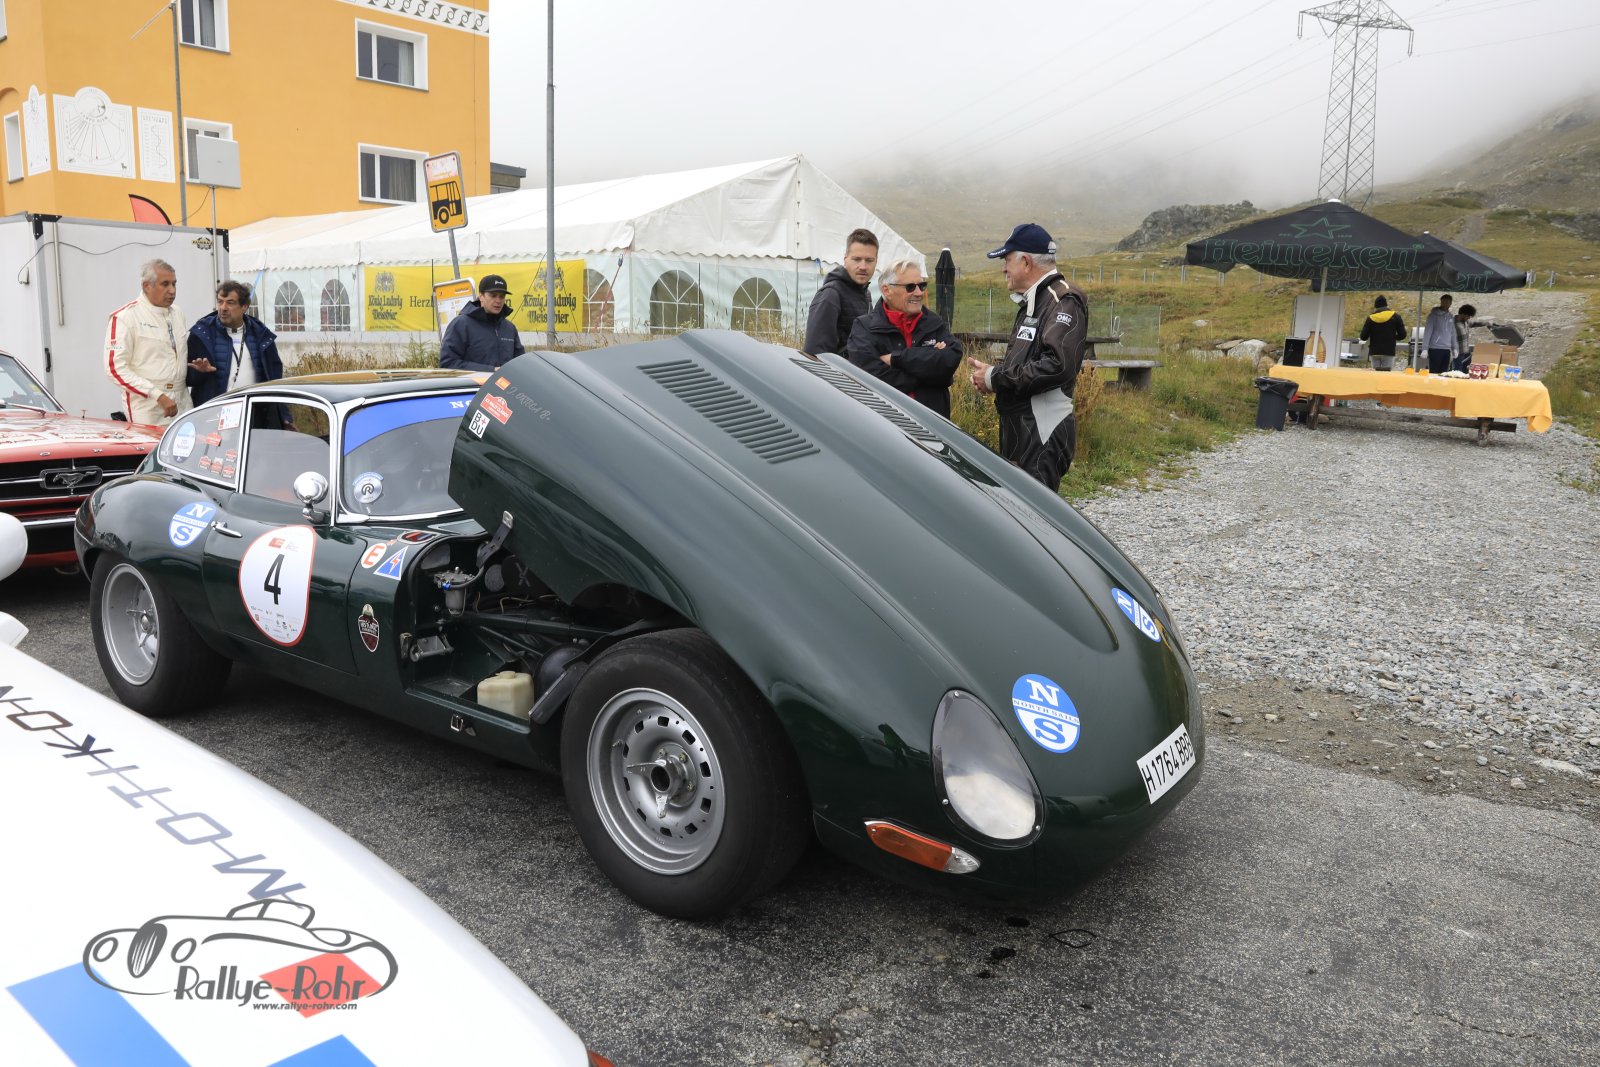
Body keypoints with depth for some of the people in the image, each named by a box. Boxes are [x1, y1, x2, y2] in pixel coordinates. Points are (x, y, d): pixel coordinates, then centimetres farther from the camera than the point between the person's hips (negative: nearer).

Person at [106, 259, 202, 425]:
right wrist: (159, 396, -19)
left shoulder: (177, 313, 14)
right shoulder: (125, 316, -6)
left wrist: (196, 367, 5)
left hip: (182, 406, 6)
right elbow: (115, 368, -13)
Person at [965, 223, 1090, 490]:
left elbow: (1058, 365, -27)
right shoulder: (1032, 302, 18)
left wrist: (995, 378, -17)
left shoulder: (1063, 300, -13)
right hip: (1019, 429, 10)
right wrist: (991, 371, 4)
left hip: (1044, 434, -10)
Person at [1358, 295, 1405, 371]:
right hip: (1389, 352, -1)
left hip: (1374, 352, 1)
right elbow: (1402, 334, -1)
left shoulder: (1370, 318, -1)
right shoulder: (1395, 316, -2)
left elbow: (1363, 337, -1)